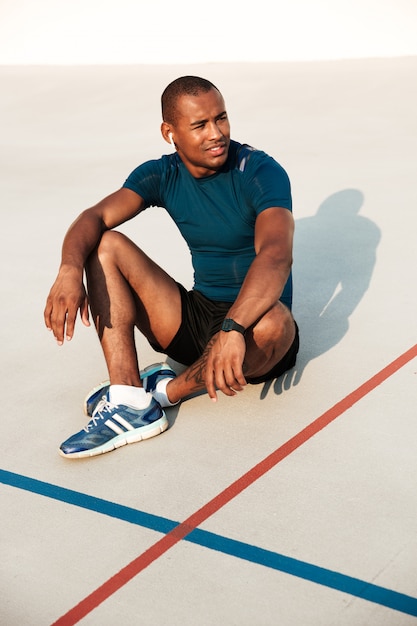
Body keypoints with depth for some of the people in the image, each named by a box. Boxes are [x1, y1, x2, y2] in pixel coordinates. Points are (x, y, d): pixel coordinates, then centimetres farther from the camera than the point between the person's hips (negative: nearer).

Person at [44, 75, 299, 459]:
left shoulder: (261, 173, -16)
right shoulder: (163, 175, 1)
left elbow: (277, 256, -33)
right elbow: (97, 217, -13)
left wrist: (232, 329, -50)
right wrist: (70, 268, -36)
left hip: (250, 324, -4)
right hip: (195, 320, 5)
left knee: (271, 322, -41)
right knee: (106, 245, -10)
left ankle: (167, 391, -12)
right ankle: (130, 404, -24)